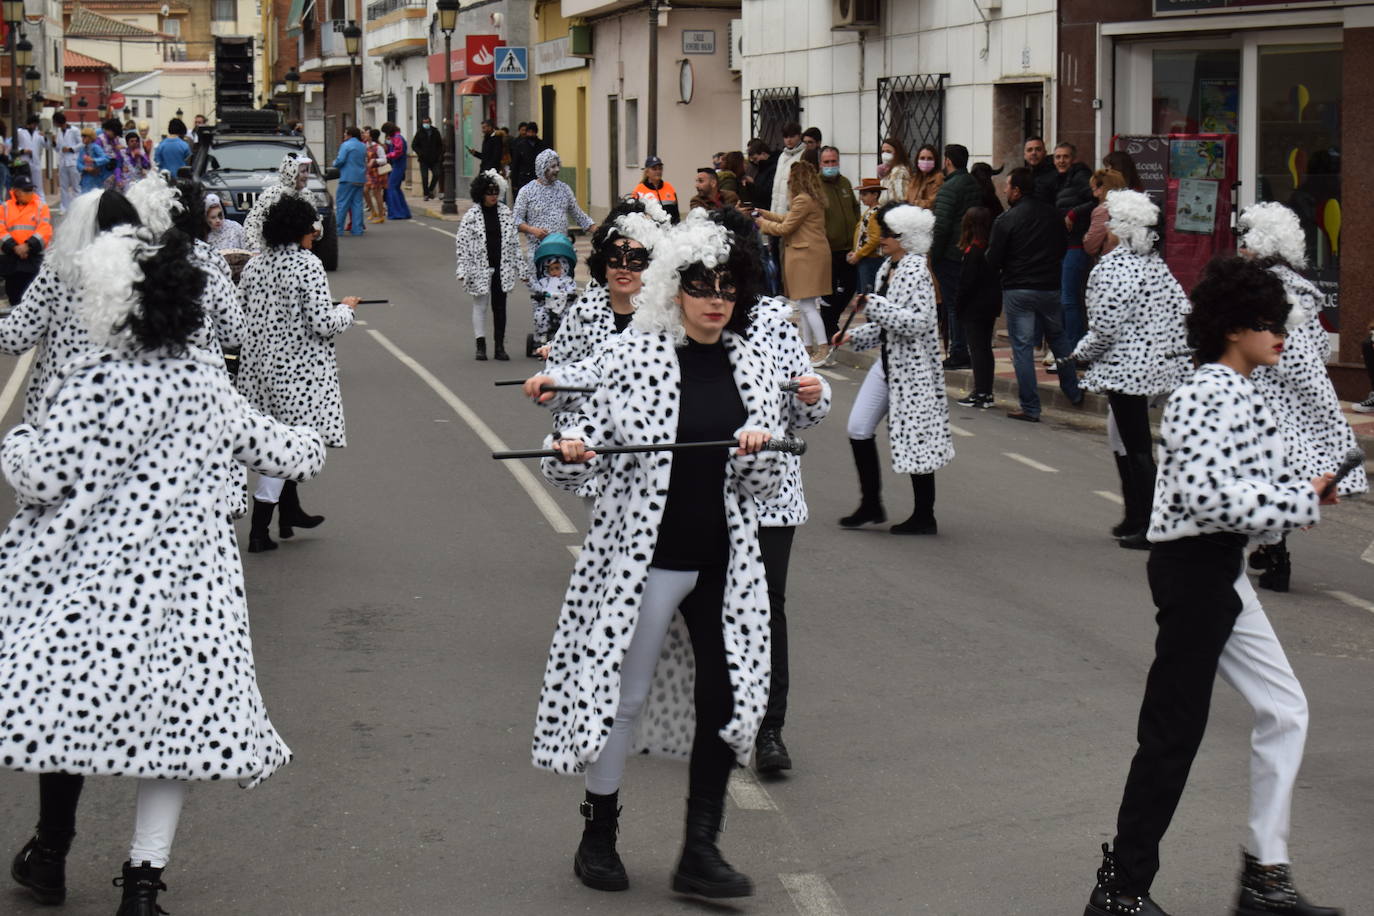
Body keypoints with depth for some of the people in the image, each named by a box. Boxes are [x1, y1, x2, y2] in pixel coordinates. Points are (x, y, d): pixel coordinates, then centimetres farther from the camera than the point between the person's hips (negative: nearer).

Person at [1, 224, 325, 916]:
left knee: (68, 702, 11)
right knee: (172, 712, 7)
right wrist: (308, 449, 39)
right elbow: (262, 444, 18)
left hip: (96, 578, -4)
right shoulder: (204, 379, 5)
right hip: (187, 579, 5)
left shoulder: (96, 382, -14)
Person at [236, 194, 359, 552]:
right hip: (297, 369, -7)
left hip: (259, 365, 7)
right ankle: (259, 530, 0)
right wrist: (346, 308, 0)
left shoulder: (254, 265, 4)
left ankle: (291, 513, 33)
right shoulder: (308, 265, -14)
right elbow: (322, 324, -19)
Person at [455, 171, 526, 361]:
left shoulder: (505, 213, 5)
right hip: (480, 269, -3)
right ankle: (481, 345, 15)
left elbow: (514, 242, 9)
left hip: (502, 269, 3)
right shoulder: (471, 216, -6)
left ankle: (499, 346, 12)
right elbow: (462, 244, -6)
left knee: (500, 306, 6)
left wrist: (520, 268, 8)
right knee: (480, 305, 7)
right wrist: (463, 271, -12)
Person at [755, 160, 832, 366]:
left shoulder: (803, 200, -17)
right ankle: (808, 347, 20)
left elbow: (785, 227, -13)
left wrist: (763, 223, 3)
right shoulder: (812, 198, 15)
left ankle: (823, 349, -11)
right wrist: (764, 213, 23)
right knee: (805, 305, 15)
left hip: (807, 256, -11)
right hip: (810, 254, 11)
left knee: (807, 305, -10)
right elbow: (789, 218, 21)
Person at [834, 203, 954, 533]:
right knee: (858, 428, 6)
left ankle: (924, 517, 10)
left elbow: (918, 321, -26)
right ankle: (871, 505, 17)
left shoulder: (916, 270, -16)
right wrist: (853, 336, 12)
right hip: (888, 362, 9)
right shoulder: (887, 268, 12)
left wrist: (875, 305, -22)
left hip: (912, 366, -9)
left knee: (915, 435, -1)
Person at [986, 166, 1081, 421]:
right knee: (1058, 338, 23)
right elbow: (1062, 249, 13)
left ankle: (1030, 408, -1)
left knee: (1022, 347, 0)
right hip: (1051, 287, 5)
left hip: (1018, 290, -5)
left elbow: (993, 261, -9)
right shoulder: (1052, 214, 3)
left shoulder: (1006, 220, -12)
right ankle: (1073, 393, 28)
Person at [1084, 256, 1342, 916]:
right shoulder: (1214, 397, -17)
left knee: (1283, 707, 13)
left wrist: (1304, 491, 3)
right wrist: (1304, 500, -19)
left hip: (1218, 571, 11)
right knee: (1173, 731, -3)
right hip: (1195, 569, -11)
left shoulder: (1230, 393, 15)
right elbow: (1209, 495, -28)